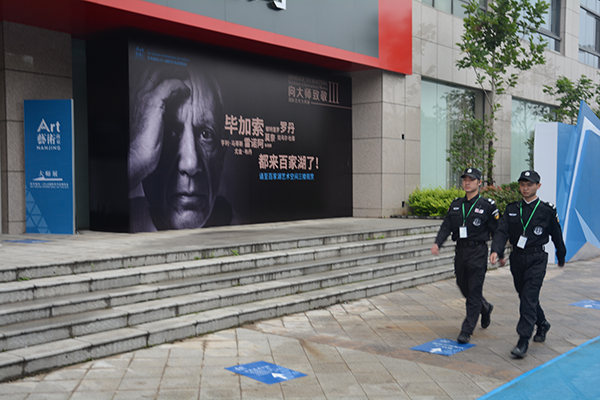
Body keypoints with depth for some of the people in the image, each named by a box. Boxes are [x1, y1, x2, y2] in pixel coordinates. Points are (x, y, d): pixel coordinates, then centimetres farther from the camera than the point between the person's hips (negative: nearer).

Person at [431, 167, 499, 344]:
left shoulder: (487, 205, -4)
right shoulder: (456, 205, 10)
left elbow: (497, 231, -2)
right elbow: (446, 226, 4)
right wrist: (437, 243, -12)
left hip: (478, 252, -5)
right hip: (460, 250, 6)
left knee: (474, 293, -5)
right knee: (464, 287, 16)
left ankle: (467, 331, 0)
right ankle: (485, 308, 44)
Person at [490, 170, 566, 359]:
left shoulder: (547, 210, -4)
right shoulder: (512, 209, 5)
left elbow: (556, 235, 7)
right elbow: (502, 231, -6)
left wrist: (561, 257, 16)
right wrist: (496, 250, -23)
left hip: (536, 259, -4)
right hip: (517, 258, 5)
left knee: (529, 298, -12)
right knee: (525, 296, 16)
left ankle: (523, 341, -11)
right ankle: (542, 324, 42)